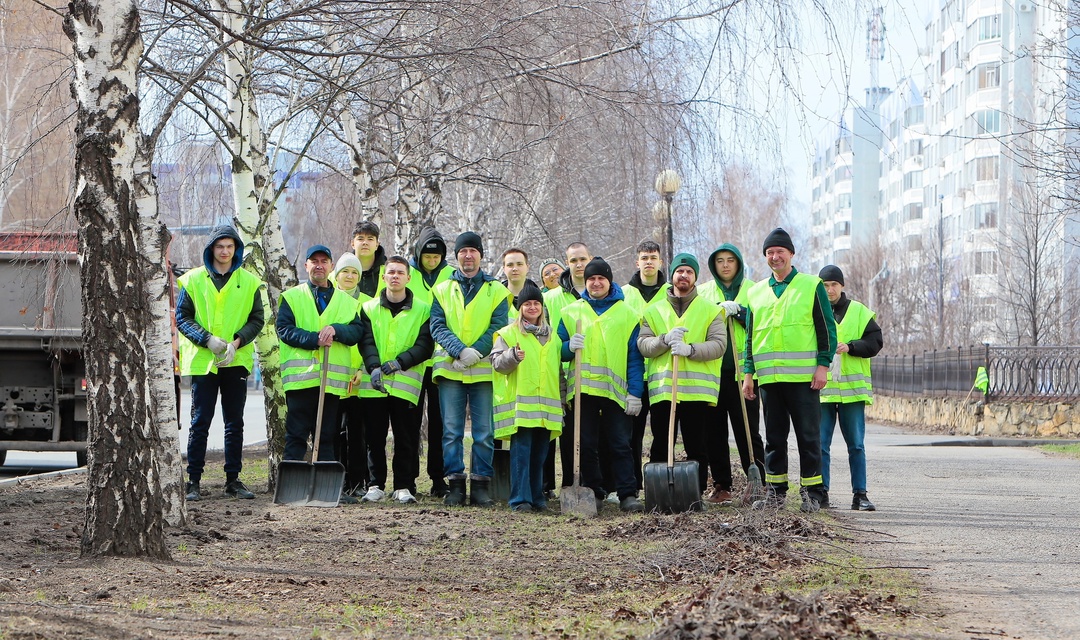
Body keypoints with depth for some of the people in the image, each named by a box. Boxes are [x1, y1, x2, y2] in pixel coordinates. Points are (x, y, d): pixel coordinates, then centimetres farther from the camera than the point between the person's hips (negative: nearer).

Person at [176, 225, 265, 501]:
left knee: (235, 423, 6)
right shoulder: (193, 279, 3)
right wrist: (208, 340, -14)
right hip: (201, 361, -2)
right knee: (200, 422, -3)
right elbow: (182, 317, 1)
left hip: (236, 361, 2)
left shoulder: (249, 282, 7)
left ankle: (233, 480, 12)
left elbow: (256, 320, 6)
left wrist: (236, 342, -11)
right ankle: (193, 481, 1)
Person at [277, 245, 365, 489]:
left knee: (327, 435, 5)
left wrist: (336, 329, -14)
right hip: (300, 375, -2)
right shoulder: (292, 297, 10)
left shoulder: (346, 301, 17)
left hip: (333, 377, 2)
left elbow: (357, 331, 5)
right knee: (296, 434, -3)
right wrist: (314, 339, -16)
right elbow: (284, 329, -4)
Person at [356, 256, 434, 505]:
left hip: (406, 383, -1)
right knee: (375, 437, 4)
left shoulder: (422, 310, 6)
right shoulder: (369, 308, 11)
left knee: (406, 438, -1)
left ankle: (404, 486, 6)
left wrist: (399, 362, -14)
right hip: (374, 383, 2)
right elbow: (366, 342, 1)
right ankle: (376, 485, 12)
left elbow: (425, 345, -1)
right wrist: (374, 367, -17)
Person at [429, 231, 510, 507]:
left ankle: (481, 484, 4)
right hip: (450, 369, 1)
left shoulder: (496, 290, 9)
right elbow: (437, 326, 1)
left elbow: (498, 328, -1)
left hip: (484, 370, -1)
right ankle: (455, 484, 3)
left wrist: (475, 353, -14)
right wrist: (461, 351, -15)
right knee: (452, 430, -1)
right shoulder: (442, 290, 13)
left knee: (484, 431, -2)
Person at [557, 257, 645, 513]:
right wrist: (570, 347, -10)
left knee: (620, 444, -5)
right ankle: (594, 493, 12)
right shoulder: (571, 312, 12)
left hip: (616, 390, -2)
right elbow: (559, 351, 14)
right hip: (583, 389, 2)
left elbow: (635, 356, 4)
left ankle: (628, 494, -5)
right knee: (586, 445, 3)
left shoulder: (627, 314, 7)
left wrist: (635, 392, -3)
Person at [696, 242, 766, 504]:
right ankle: (721, 485, 9)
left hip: (742, 371, -2)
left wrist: (738, 311, -14)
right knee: (714, 431, 3)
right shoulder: (703, 292, 14)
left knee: (747, 430, -3)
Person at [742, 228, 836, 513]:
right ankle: (775, 491, 13)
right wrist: (748, 372, 11)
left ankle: (811, 492, 2)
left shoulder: (811, 286, 3)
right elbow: (750, 337, 19)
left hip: (803, 376, -4)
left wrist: (823, 365, -8)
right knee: (774, 436, 8)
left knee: (808, 435, -3)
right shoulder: (756, 292, 15)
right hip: (769, 376, 4)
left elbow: (827, 329, 1)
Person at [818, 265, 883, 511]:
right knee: (820, 444, -1)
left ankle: (860, 495, 6)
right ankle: (820, 493, 5)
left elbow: (875, 342, 2)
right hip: (821, 388, 0)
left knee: (856, 445, 2)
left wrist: (850, 347, -13)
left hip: (852, 388, 0)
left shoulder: (859, 312, 7)